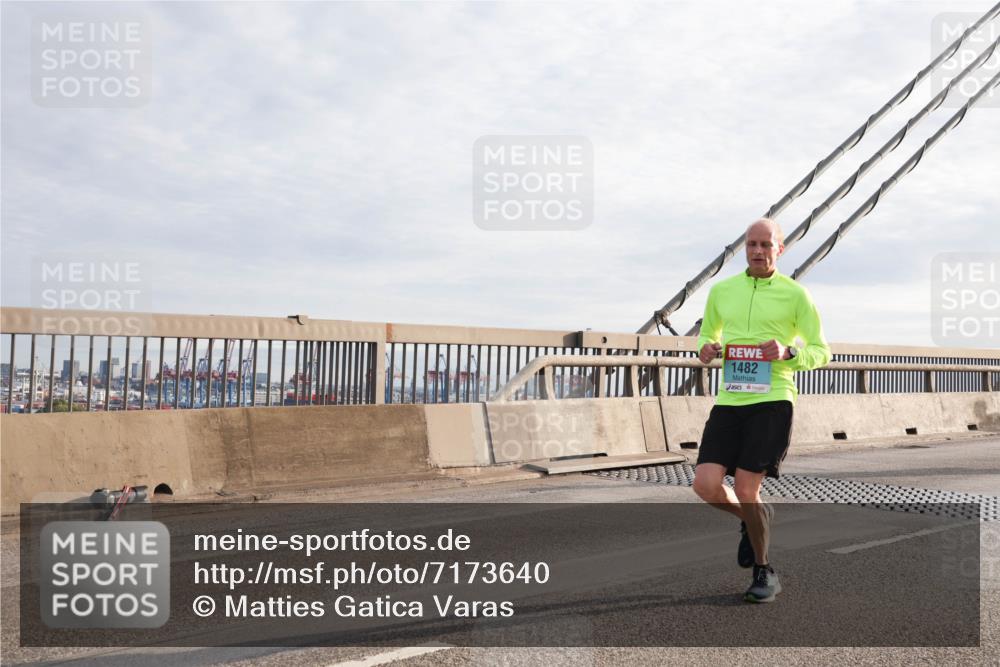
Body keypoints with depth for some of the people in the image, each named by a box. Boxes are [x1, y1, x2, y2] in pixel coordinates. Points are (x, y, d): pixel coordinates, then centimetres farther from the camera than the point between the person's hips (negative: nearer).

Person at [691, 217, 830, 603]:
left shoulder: (795, 294, 1)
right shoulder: (721, 290, 11)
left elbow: (821, 351, 5)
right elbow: (707, 335, 24)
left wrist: (788, 352, -15)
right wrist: (705, 350, 0)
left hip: (771, 402, -4)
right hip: (728, 402, 4)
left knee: (745, 490, -8)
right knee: (706, 485, -8)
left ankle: (764, 572, 17)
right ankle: (755, 519, 27)